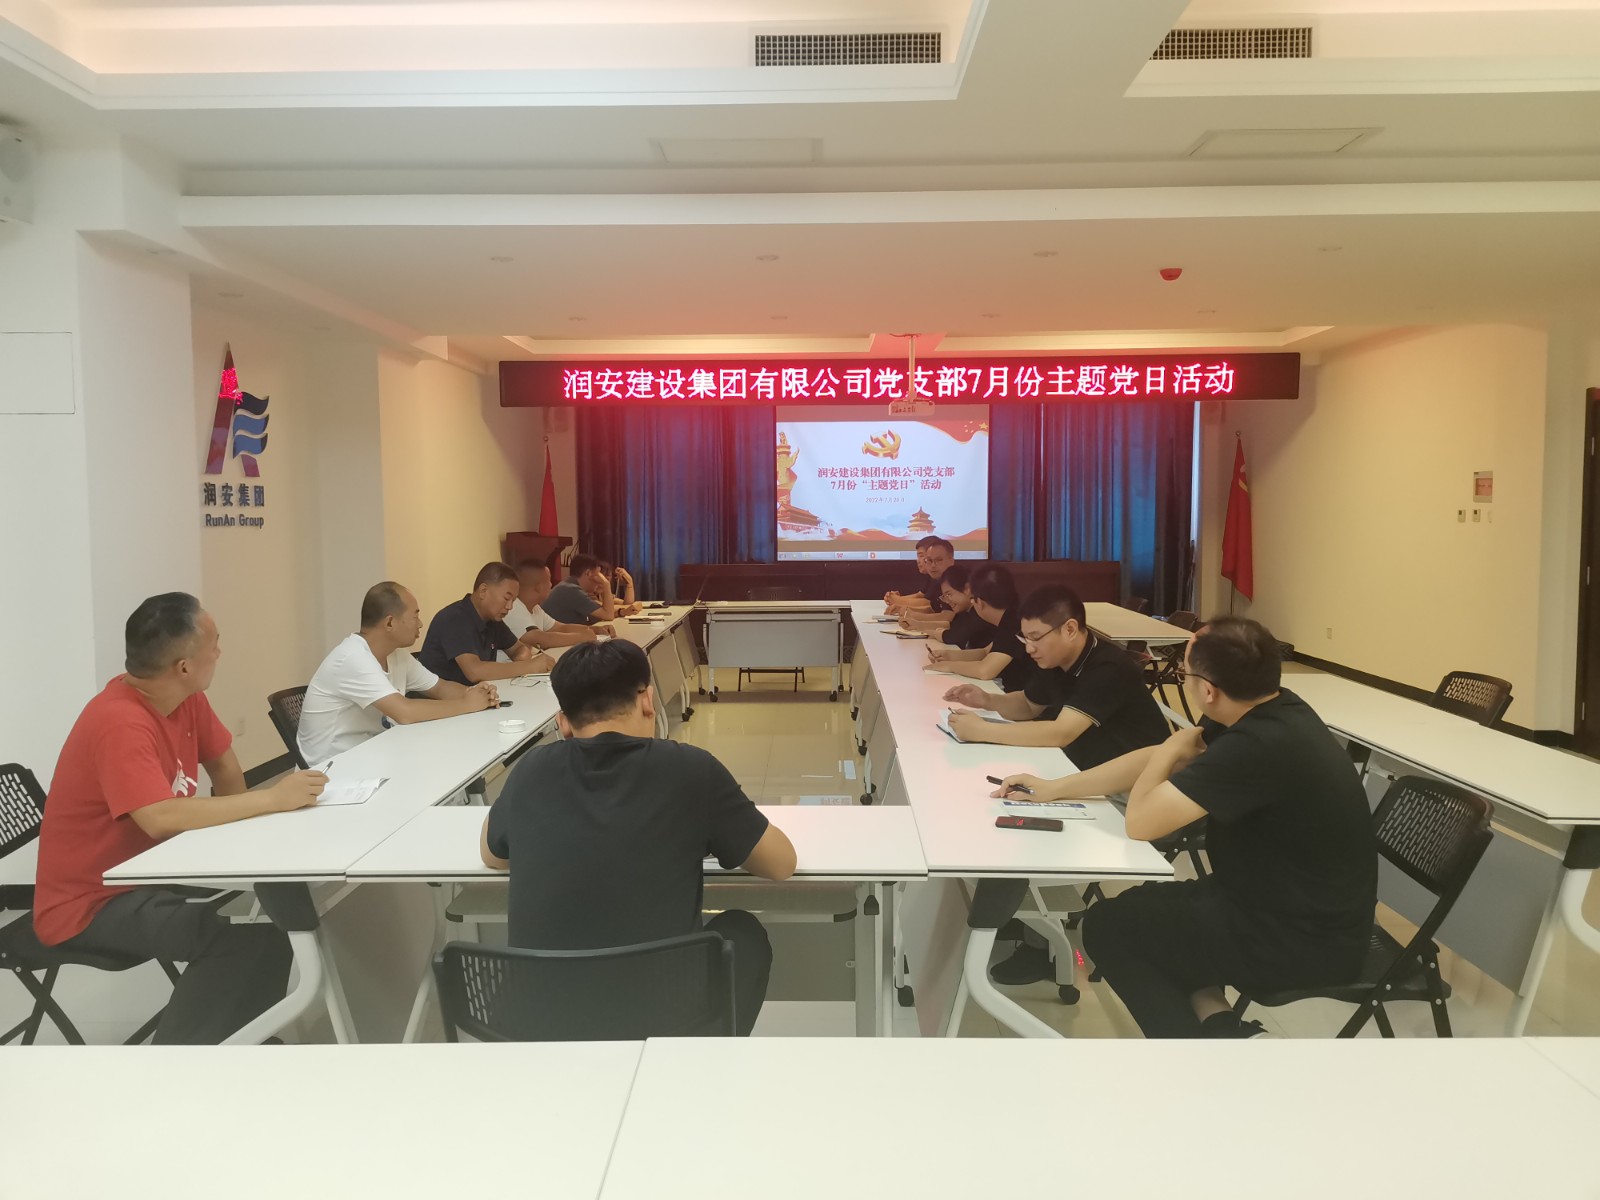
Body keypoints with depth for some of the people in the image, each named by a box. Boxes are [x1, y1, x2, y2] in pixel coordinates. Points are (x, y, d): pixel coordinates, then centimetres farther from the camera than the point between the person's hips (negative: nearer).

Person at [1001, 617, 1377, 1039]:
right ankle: (1214, 1020, 7)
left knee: (1105, 925, 3)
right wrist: (1052, 789, 11)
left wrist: (1172, 749, -5)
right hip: (1296, 908, 9)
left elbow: (1140, 821, -23)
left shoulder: (1261, 746, -32)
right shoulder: (1271, 710, -2)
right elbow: (1156, 759, 9)